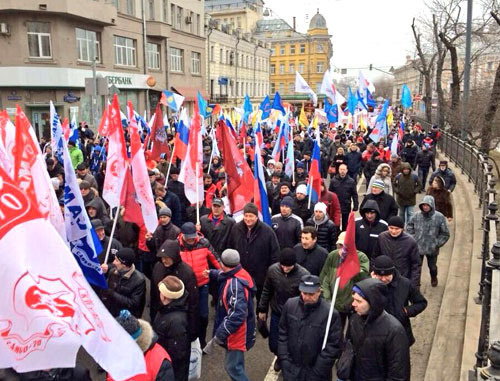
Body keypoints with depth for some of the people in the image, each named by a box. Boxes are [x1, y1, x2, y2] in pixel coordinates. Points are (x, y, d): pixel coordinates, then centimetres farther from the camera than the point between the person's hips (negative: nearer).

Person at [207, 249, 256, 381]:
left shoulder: (235, 284, -32)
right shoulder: (239, 275, -2)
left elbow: (238, 315, -36)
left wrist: (220, 333, -31)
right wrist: (212, 273, 38)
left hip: (237, 335, -10)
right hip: (235, 332, 10)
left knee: (233, 368, -2)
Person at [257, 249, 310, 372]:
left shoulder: (304, 275, -25)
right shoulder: (272, 269, -15)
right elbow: (267, 291, 1)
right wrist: (262, 309, 9)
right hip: (276, 314, 3)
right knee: (274, 345, 14)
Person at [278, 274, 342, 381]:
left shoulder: (330, 313, -18)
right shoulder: (290, 305, -7)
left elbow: (333, 346, -13)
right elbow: (283, 335, 2)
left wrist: (317, 371, -13)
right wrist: (284, 361, -3)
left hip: (315, 371, -2)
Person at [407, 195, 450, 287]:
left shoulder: (439, 217, -13)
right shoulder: (417, 215, -8)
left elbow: (445, 234, -3)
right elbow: (409, 226, 11)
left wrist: (437, 243, -8)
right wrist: (413, 237, 2)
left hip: (432, 249, 0)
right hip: (418, 247, 0)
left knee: (432, 266, 20)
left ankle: (434, 278, 50)